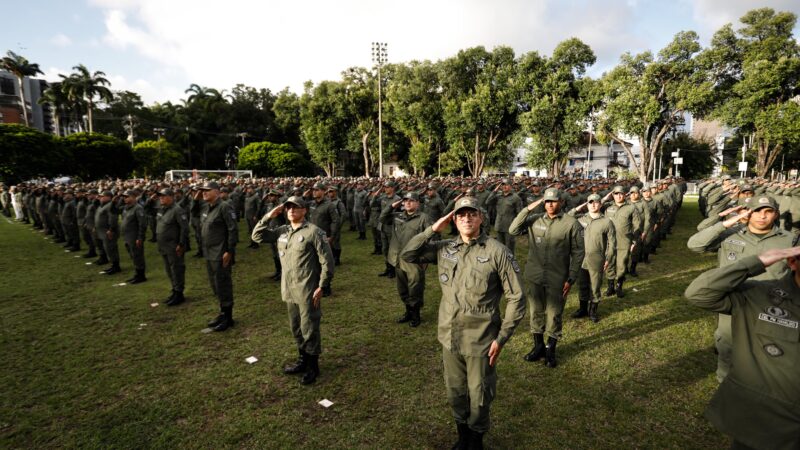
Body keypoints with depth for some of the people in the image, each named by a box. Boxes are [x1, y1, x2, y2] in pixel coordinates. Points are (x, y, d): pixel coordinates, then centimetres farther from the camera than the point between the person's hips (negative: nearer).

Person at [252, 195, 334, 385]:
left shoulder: (313, 231, -13)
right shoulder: (282, 231, 8)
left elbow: (327, 261, -13)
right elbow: (257, 236, 9)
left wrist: (321, 286, -15)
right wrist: (269, 216, -2)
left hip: (307, 291, -7)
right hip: (289, 290, 7)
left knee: (309, 329, 3)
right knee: (296, 328, 19)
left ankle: (313, 366, 20)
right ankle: (303, 360, 37)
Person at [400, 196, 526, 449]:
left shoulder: (497, 251, -13)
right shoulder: (444, 248, 1)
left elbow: (516, 298, -10)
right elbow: (407, 255, 1)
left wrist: (501, 337, -13)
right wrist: (433, 229, -7)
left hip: (481, 341, -4)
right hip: (449, 338, 4)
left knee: (479, 398, 15)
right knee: (455, 394, 22)